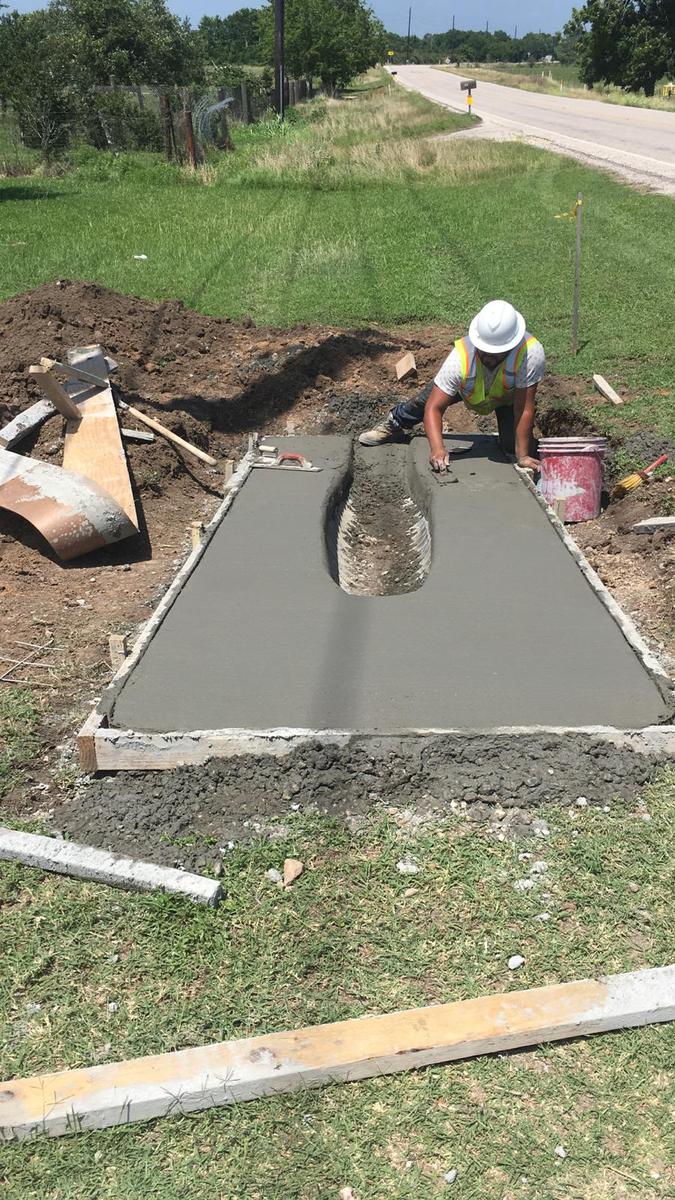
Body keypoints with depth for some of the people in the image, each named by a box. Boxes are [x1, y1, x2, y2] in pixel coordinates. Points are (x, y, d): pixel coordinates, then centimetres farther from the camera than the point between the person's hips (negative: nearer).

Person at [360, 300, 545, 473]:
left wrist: (522, 457, -40)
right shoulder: (460, 356, -44)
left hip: (508, 395, -1)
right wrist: (437, 449, -58)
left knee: (514, 447, -14)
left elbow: (524, 410, -40)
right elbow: (434, 408, -43)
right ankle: (395, 425, 38)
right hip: (467, 388, 1)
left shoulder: (531, 353, -47)